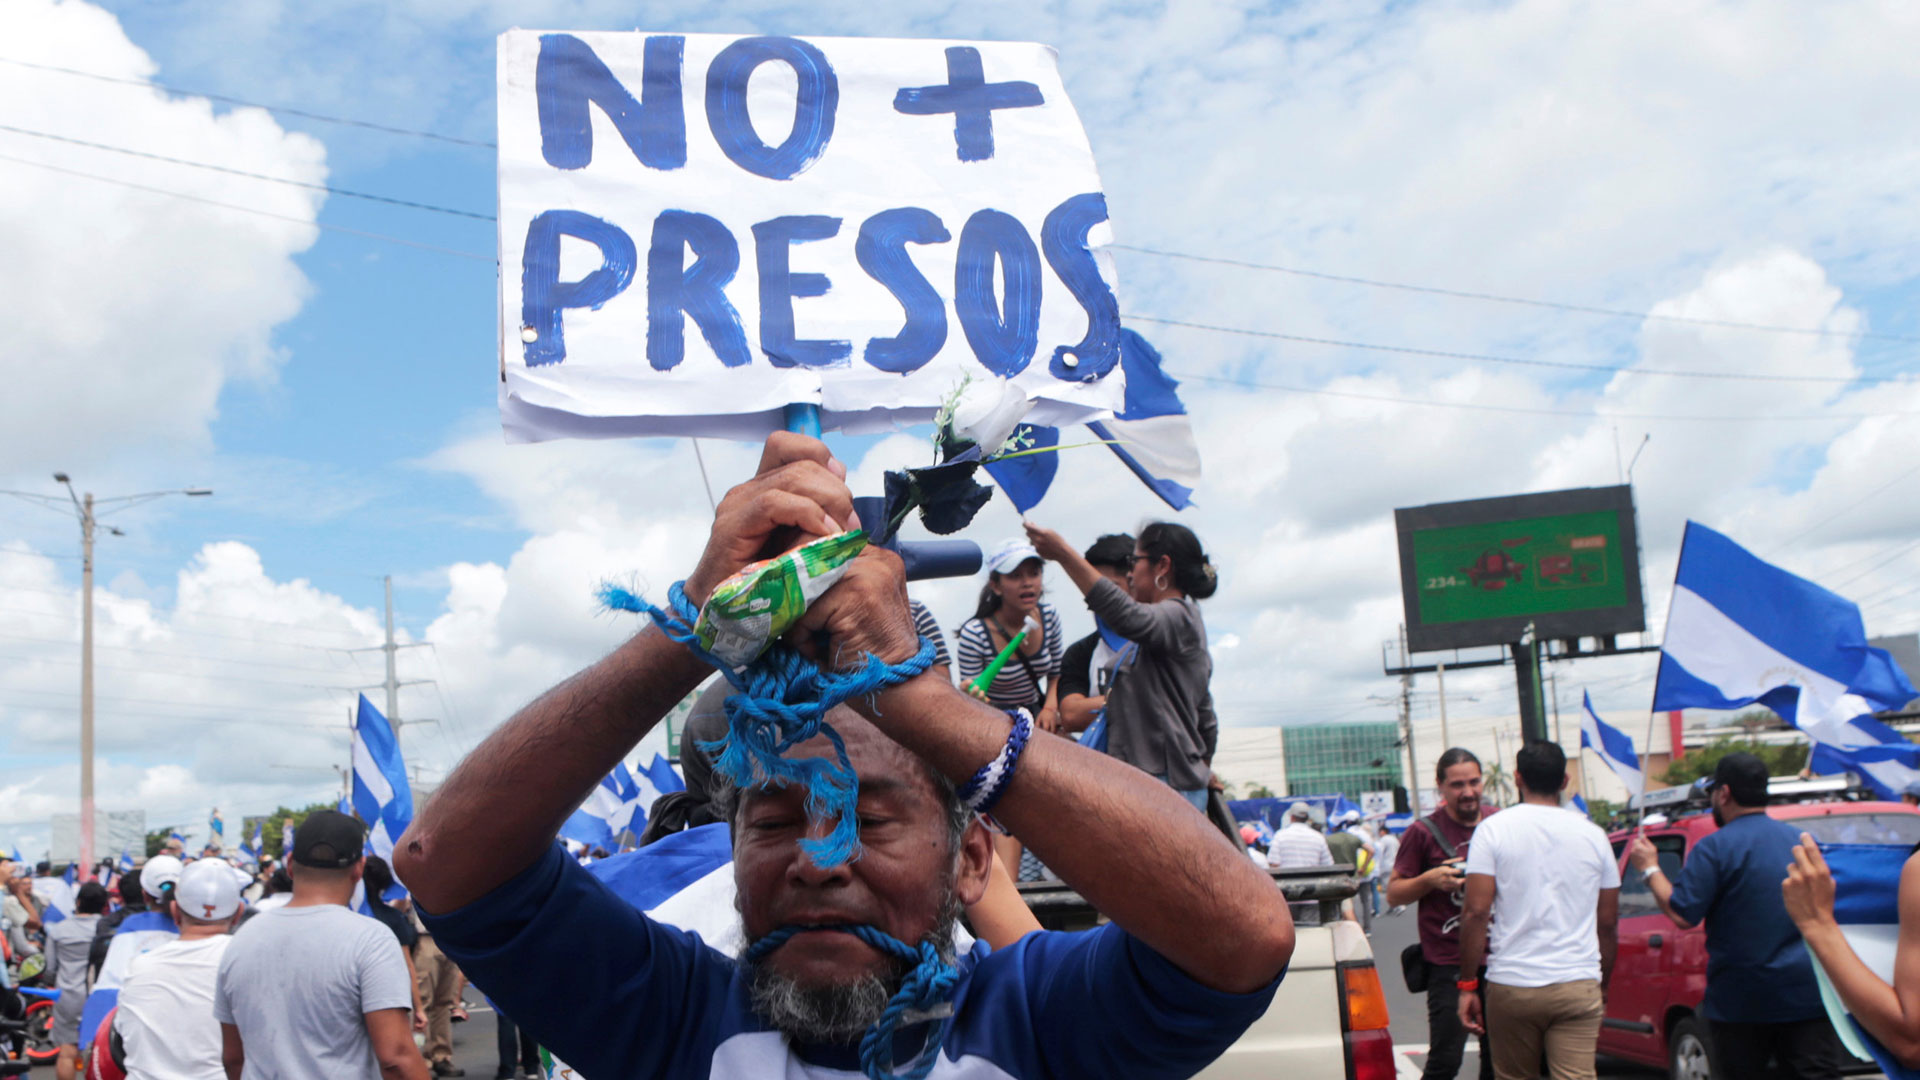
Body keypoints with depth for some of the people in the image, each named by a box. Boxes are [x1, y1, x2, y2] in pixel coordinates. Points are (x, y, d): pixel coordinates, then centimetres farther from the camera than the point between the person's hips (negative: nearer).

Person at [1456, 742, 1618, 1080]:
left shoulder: (1494, 829, -2)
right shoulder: (1593, 835, 7)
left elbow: (1476, 912, -8)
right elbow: (1608, 923, 12)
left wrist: (1468, 985, -2)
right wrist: (1603, 987, 23)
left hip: (1512, 986, -1)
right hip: (1579, 987, 1)